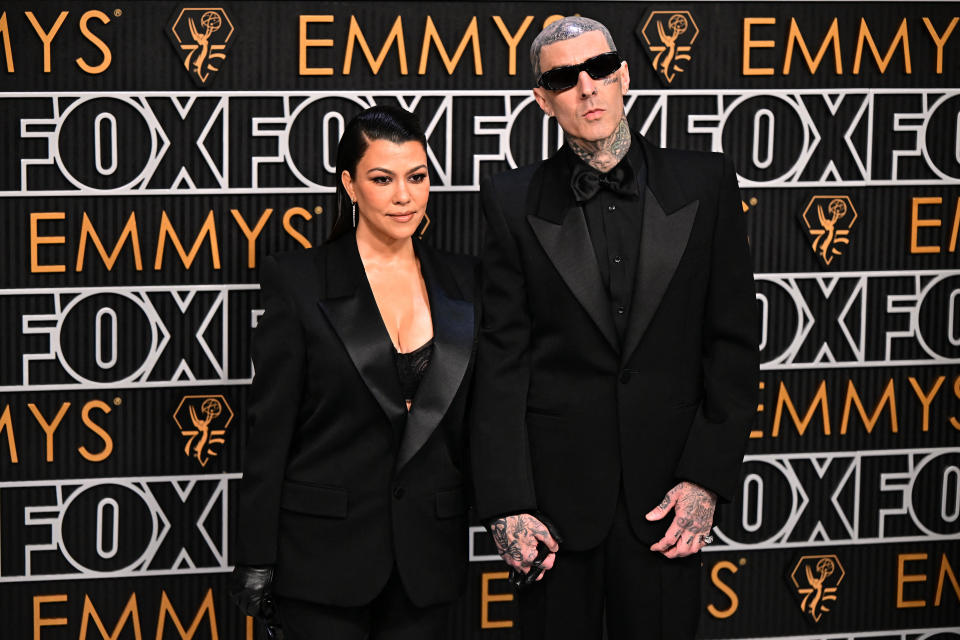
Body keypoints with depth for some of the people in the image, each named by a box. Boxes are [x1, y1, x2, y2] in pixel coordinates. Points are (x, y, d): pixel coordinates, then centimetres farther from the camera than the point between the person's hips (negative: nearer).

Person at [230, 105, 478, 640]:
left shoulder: (463, 283, 7)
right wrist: (256, 562, -7)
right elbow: (270, 428, -5)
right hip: (326, 550, -3)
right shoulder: (298, 280, -4)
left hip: (427, 552, 3)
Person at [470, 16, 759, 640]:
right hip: (557, 489, 0)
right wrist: (508, 504, -8)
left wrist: (707, 478, -5)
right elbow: (502, 360, -1)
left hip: (666, 487, 0)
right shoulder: (516, 202, 2)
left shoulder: (705, 182, 3)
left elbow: (734, 341, 3)